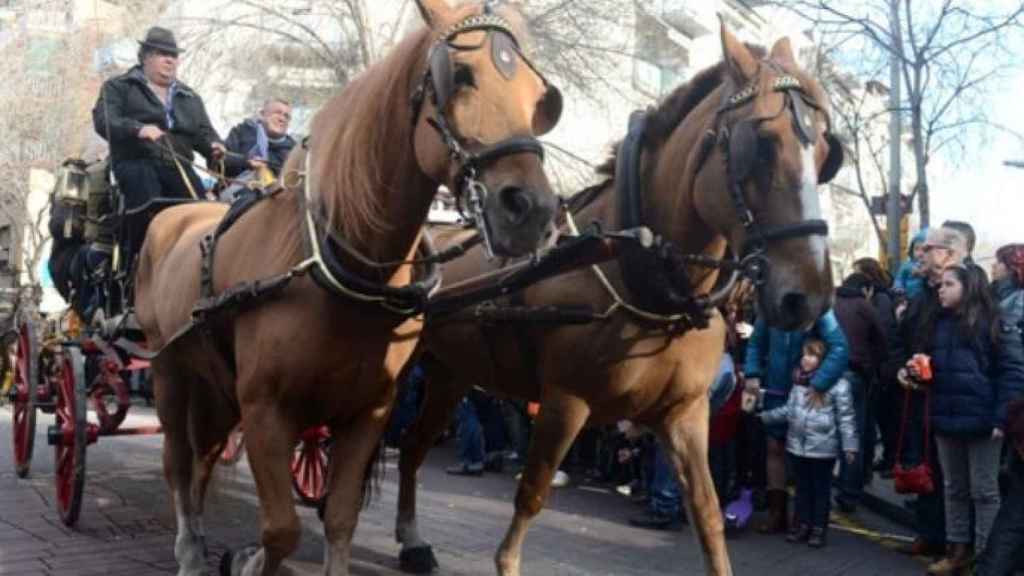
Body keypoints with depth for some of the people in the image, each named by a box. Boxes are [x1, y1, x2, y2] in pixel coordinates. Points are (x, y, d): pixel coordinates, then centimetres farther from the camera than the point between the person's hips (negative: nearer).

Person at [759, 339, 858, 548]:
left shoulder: (838, 384, -11)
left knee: (821, 488, 7)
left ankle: (819, 528, 16)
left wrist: (849, 446, -11)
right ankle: (802, 523, 25)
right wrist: (765, 416, 8)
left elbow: (846, 418, -9)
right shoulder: (798, 382, 7)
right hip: (798, 445, 5)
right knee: (803, 486, 15)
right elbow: (789, 409, 14)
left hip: (823, 448, -5)